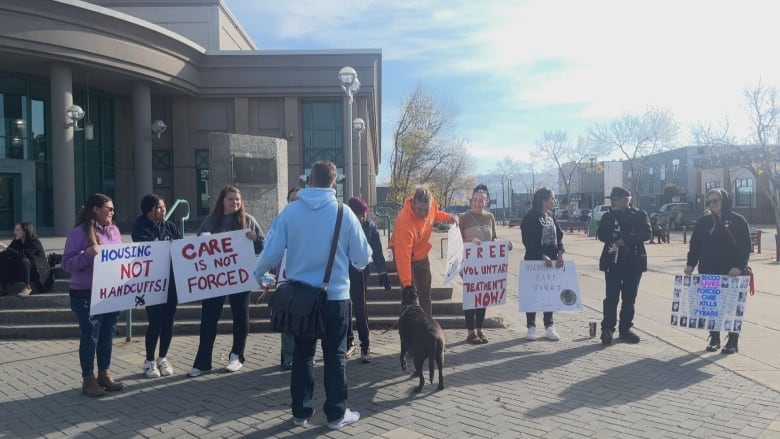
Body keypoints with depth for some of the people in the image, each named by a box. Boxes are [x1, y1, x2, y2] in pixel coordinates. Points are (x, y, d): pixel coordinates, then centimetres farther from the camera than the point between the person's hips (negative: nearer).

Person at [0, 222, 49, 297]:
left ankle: (27, 287, -22)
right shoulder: (16, 242, 4)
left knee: (24, 261, -35)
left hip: (38, 270, -7)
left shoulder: (34, 242, -18)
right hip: (20, 270, 7)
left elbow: (22, 254, -32)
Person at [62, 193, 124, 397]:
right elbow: (67, 264, -12)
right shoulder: (79, 233, -10)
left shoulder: (114, 231, 9)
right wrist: (87, 254, -27)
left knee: (107, 335, 13)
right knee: (90, 337, 4)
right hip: (87, 296, -6)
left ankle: (105, 374, 26)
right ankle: (88, 379, 16)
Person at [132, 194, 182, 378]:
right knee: (155, 322, -3)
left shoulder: (170, 226, 11)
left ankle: (163, 358, 23)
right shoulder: (141, 228, -3)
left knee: (168, 321, 7)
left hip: (172, 281, 4)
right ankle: (149, 361, 15)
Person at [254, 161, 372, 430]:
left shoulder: (290, 211, -6)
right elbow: (363, 257, -3)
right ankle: (336, 413, 18)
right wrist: (357, 261, 21)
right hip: (335, 296, -2)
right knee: (335, 356, 10)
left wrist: (258, 274, 16)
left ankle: (301, 411, 24)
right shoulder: (344, 213, -9)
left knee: (302, 354, 15)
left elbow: (272, 252, -4)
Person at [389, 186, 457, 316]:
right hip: (405, 255, -6)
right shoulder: (404, 220, -39)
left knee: (426, 293, 14)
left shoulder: (431, 204, -21)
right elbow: (403, 255, -40)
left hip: (422, 255, 6)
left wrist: (446, 217, -13)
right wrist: (407, 283, -41)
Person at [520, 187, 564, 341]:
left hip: (551, 261, 6)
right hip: (534, 260, -6)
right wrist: (542, 256, -21)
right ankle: (531, 327, 10)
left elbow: (559, 236, 9)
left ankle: (549, 327, 17)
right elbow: (528, 241, -15)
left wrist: (560, 254, -7)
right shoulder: (530, 217, -10)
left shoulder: (551, 216, 11)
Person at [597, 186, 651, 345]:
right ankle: (607, 329, -3)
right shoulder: (608, 216, 6)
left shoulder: (639, 214, 3)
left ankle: (625, 329, 17)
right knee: (611, 297, -7)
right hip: (613, 261, -1)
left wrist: (625, 239, -16)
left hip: (634, 262, 1)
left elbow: (647, 233, -8)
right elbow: (602, 235, -3)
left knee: (629, 298, 8)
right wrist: (617, 240, -18)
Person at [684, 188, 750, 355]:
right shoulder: (703, 221, 7)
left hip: (731, 272, -4)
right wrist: (690, 264, -1)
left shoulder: (737, 220, -4)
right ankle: (714, 338, 18)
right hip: (708, 272, 4)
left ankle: (733, 340, 13)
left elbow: (745, 246, -8)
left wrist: (739, 266, -19)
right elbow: (695, 244, 9)